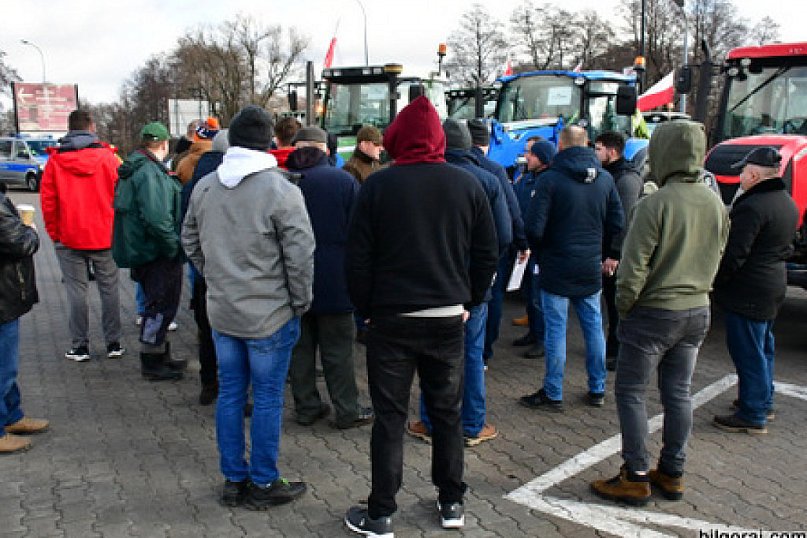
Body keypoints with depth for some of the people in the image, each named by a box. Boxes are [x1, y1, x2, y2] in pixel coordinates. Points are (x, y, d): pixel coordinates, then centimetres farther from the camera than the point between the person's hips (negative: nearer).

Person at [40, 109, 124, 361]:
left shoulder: (55, 160, 0)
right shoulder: (108, 157, -3)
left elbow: (48, 201, 1)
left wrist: (55, 233, 12)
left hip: (69, 239, 0)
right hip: (104, 237, 0)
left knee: (76, 291, 6)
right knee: (109, 289, 8)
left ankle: (80, 347, 11)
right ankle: (113, 343, 14)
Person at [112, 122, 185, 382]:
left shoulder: (133, 169, 14)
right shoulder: (150, 172, -19)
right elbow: (155, 217, -30)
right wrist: (174, 246, -19)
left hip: (141, 252, 10)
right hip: (156, 253, -10)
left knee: (158, 305, 19)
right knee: (161, 306, 0)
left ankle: (161, 357, 31)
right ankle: (152, 362, 11)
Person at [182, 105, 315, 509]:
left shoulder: (204, 187, 3)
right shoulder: (281, 190, -16)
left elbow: (190, 242, 13)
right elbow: (300, 254, -15)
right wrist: (300, 302, -2)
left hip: (221, 311, 6)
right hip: (270, 314, -5)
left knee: (229, 394, 15)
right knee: (268, 399, 7)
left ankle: (233, 480, 27)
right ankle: (263, 484, 19)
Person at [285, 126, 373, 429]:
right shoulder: (345, 181, -8)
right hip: (334, 280, -2)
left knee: (300, 347, 13)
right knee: (338, 349, 7)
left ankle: (306, 407, 22)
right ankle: (347, 412, 15)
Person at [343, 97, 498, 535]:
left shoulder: (378, 185, -7)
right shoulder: (467, 184, 1)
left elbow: (358, 257, -7)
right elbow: (488, 253, 4)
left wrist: (366, 309, 5)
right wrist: (468, 302, 13)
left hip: (391, 318, -2)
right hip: (448, 318, 3)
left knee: (389, 417, 7)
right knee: (447, 413, 15)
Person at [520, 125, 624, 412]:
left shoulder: (550, 179, -14)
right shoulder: (605, 179, 2)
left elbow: (534, 227, -17)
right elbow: (617, 222, 5)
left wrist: (540, 252, 2)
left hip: (557, 269, -5)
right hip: (591, 269, 5)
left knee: (556, 330, 3)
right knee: (594, 327, 14)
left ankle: (553, 394, 12)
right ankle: (597, 390, 25)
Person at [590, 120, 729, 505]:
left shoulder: (655, 203, -20)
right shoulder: (716, 204, 3)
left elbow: (633, 267, -20)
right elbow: (715, 259, 13)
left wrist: (623, 308, -6)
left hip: (652, 314, -7)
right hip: (698, 312, 7)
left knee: (630, 392, 5)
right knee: (678, 393, 15)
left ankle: (635, 478, 10)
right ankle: (672, 474, 25)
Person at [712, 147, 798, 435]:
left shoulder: (752, 206, -23)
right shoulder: (788, 203, 10)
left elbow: (734, 254, -23)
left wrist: (715, 281, -11)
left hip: (749, 291, -10)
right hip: (774, 285, 10)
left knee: (748, 352, -1)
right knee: (763, 348, 22)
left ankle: (752, 416, 8)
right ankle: (764, 402, 35)